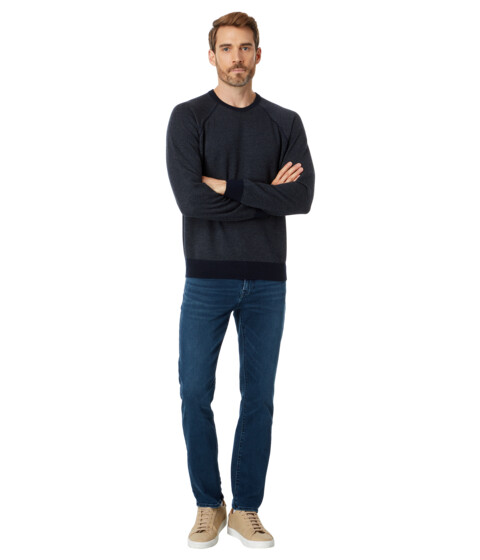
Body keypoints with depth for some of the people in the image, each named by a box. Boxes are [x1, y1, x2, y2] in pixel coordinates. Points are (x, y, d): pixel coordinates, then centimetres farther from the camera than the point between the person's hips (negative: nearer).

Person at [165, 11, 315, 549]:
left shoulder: (285, 122, 7)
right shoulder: (188, 117, 1)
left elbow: (302, 198, -7)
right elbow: (189, 198, -14)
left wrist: (230, 187, -13)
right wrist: (267, 194, -9)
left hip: (266, 280, 2)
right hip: (207, 277, -1)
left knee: (259, 398, 6)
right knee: (196, 394, 2)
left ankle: (246, 510, 20)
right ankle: (208, 505, 20)